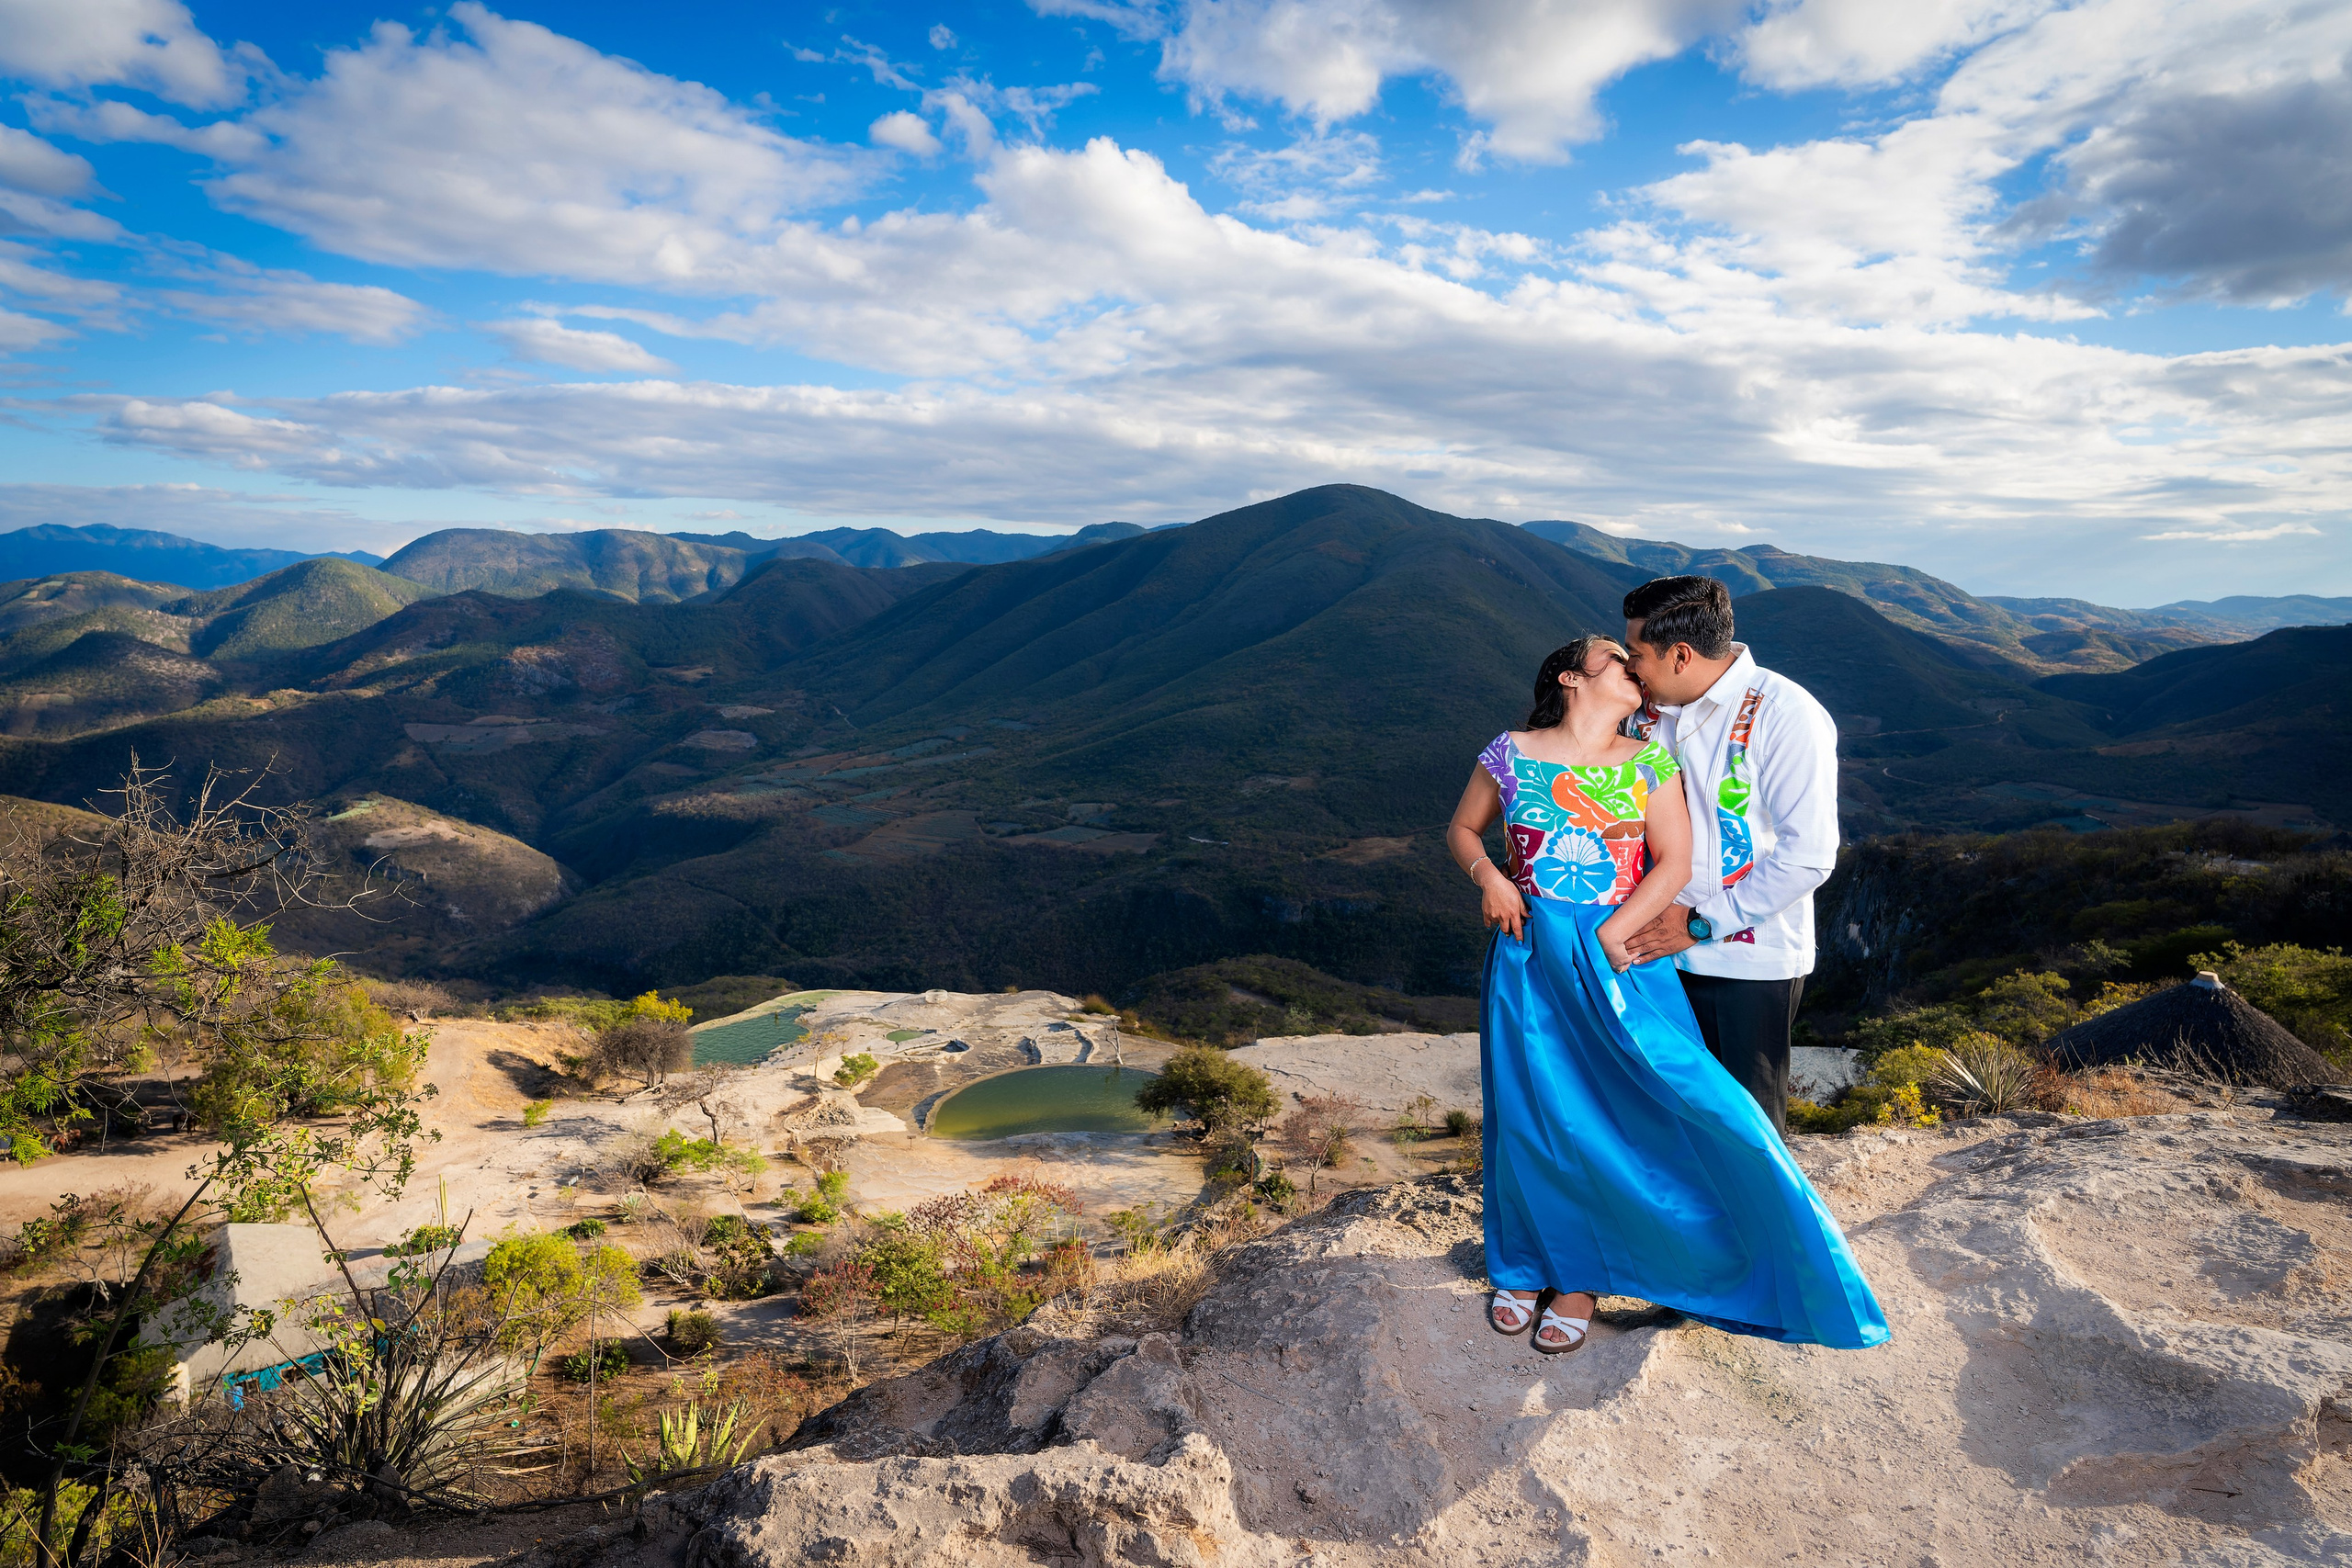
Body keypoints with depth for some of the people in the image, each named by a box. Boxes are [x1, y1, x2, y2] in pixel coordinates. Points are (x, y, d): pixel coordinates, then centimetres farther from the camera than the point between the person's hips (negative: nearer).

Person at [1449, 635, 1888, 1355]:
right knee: (1531, 1113, 7)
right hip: (1529, 956, 0)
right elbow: (1462, 829, 12)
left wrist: (1605, 938, -13)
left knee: (1609, 1114, 1)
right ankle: (1529, 1263, 29)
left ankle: (1581, 1275, 22)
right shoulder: (1513, 754, 0)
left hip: (1619, 959, 0)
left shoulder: (1649, 762, 2)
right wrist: (1487, 875, -9)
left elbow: (1674, 864, -3)